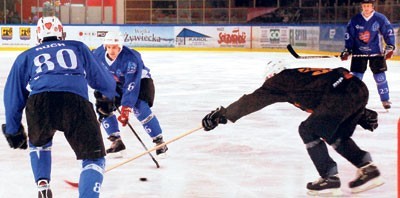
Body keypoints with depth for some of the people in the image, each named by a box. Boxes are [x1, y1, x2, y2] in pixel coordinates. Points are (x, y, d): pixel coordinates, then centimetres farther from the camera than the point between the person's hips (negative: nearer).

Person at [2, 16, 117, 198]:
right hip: (76, 101, -1)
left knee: (38, 142, 35)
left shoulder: (26, 57, 32)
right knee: (94, 159, 10)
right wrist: (110, 94, 60)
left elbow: (13, 95, 31)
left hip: (39, 102, 1)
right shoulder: (78, 48, 32)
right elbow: (100, 78, 38)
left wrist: (13, 131, 40)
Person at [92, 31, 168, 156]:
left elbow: (131, 86, -39)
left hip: (140, 81, -6)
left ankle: (159, 142, -17)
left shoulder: (131, 58, -37)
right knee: (103, 107, -6)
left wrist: (125, 108, -42)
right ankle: (116, 141, 5)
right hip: (117, 84, 6)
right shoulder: (98, 53, -19)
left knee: (140, 110, -26)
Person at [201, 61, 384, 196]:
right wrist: (362, 114, 29)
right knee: (337, 136, 24)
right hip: (359, 89, 9)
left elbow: (253, 100, 10)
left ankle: (330, 178, 4)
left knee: (309, 130, 5)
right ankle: (368, 169, 19)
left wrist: (222, 114, 15)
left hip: (341, 94, -9)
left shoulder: (281, 80, 10)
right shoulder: (299, 76, 32)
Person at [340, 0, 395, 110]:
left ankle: (385, 100, 10)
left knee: (380, 76, -1)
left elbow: (389, 32, -5)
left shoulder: (380, 18, -8)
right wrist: (346, 50, 1)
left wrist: (390, 47, -13)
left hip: (376, 52, -1)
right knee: (356, 77, 0)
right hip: (359, 53, 1)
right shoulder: (355, 20, -3)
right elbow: (349, 35, 4)